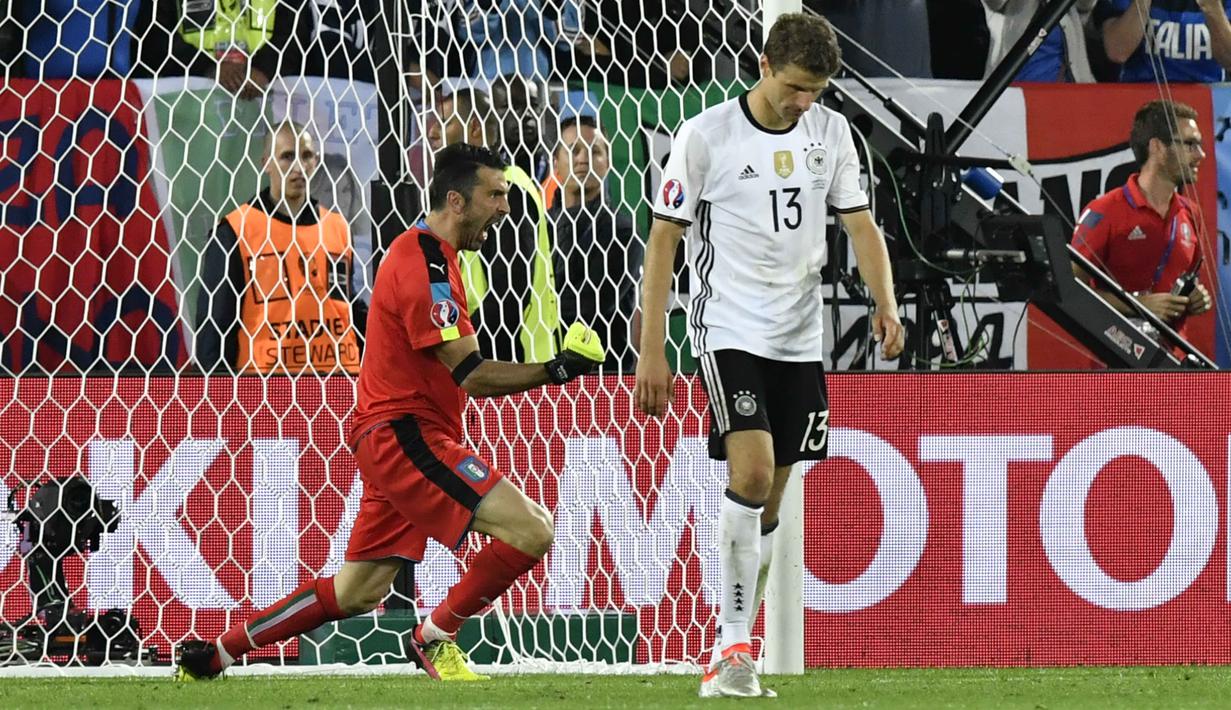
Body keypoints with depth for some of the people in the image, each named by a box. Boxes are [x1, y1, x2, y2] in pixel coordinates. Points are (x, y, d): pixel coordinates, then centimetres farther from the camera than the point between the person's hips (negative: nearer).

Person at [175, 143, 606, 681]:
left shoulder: (430, 254, 17)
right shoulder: (424, 265, -17)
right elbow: (472, 375, -20)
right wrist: (558, 370, -18)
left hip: (392, 437, 11)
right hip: (407, 437, -11)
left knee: (356, 593, 15)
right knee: (531, 531, -19)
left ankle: (211, 655, 20)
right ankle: (435, 639, -5)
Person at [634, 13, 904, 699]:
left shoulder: (830, 132, 5)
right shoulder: (707, 135, -8)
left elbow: (860, 222, 11)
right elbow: (664, 239, -4)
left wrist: (886, 303, -7)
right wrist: (651, 351, -7)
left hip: (800, 337, 5)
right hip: (729, 328, -5)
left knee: (767, 506, 7)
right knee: (751, 473, -21)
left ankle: (733, 648, 18)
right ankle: (733, 649, -18)